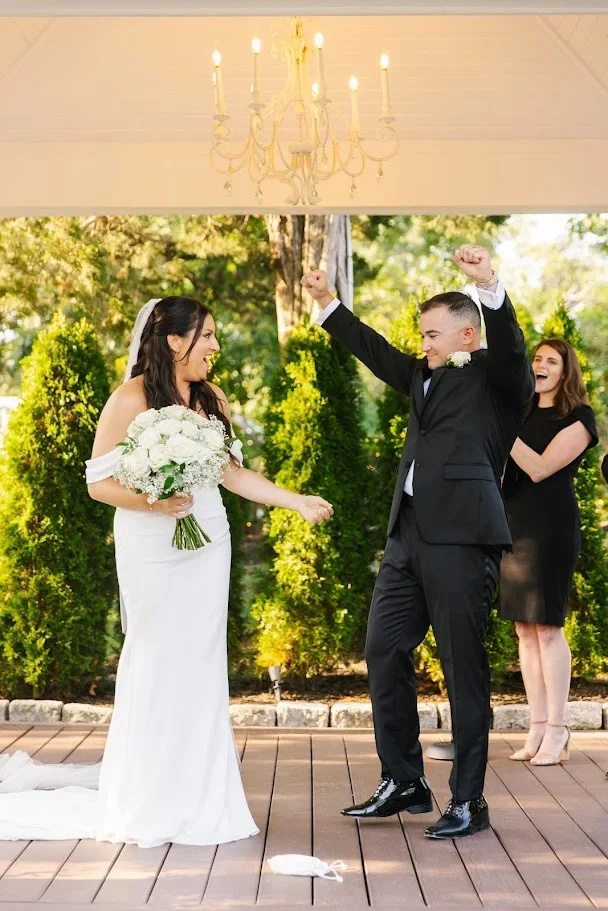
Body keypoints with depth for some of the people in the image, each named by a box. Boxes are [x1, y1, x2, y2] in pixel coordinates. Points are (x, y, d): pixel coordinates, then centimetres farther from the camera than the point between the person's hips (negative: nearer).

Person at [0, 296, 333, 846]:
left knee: (201, 666, 6)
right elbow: (99, 482, -8)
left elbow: (234, 473, 13)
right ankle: (147, 806, 11)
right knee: (157, 665, -1)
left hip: (207, 546, 5)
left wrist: (298, 502, 10)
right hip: (151, 548, -5)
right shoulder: (131, 400, -8)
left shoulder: (212, 400, 9)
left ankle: (199, 800, 14)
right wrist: (154, 501, -22)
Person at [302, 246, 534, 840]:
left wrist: (490, 285, -34)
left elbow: (509, 344, -18)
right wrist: (327, 303, 30)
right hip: (409, 536, 8)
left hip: (462, 537, -8)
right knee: (384, 652, 9)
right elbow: (376, 351, 30)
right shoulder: (424, 378, 20)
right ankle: (404, 783, 20)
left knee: (463, 668, -2)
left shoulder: (498, 378, 1)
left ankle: (467, 801, 8)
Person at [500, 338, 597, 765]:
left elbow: (539, 468, -14)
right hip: (515, 522, 6)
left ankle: (557, 730, -2)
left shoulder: (577, 418, -2)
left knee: (547, 626, -8)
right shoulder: (522, 413, 17)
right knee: (525, 629, 4)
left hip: (552, 526, -6)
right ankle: (538, 727, 10)